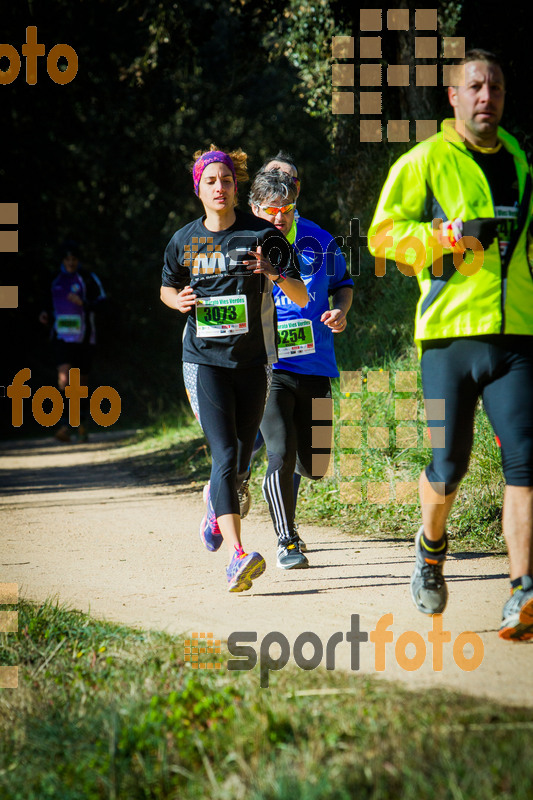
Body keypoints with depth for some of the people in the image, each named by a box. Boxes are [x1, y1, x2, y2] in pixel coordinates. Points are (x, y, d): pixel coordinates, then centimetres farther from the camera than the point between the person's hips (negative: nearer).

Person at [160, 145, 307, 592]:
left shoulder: (263, 236, -1)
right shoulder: (184, 242, 6)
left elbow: (301, 298, -3)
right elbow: (167, 289, 24)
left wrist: (275, 274, -24)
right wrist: (180, 301, 0)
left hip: (254, 361, 1)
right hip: (204, 359, -1)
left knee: (241, 462, 10)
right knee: (224, 456, -17)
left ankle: (215, 505, 47)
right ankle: (236, 557, -26)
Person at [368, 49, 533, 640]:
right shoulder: (425, 162, 2)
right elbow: (382, 234, -4)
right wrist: (450, 234, -15)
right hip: (450, 332, -3)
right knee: (448, 466, 1)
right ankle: (431, 548, 33)